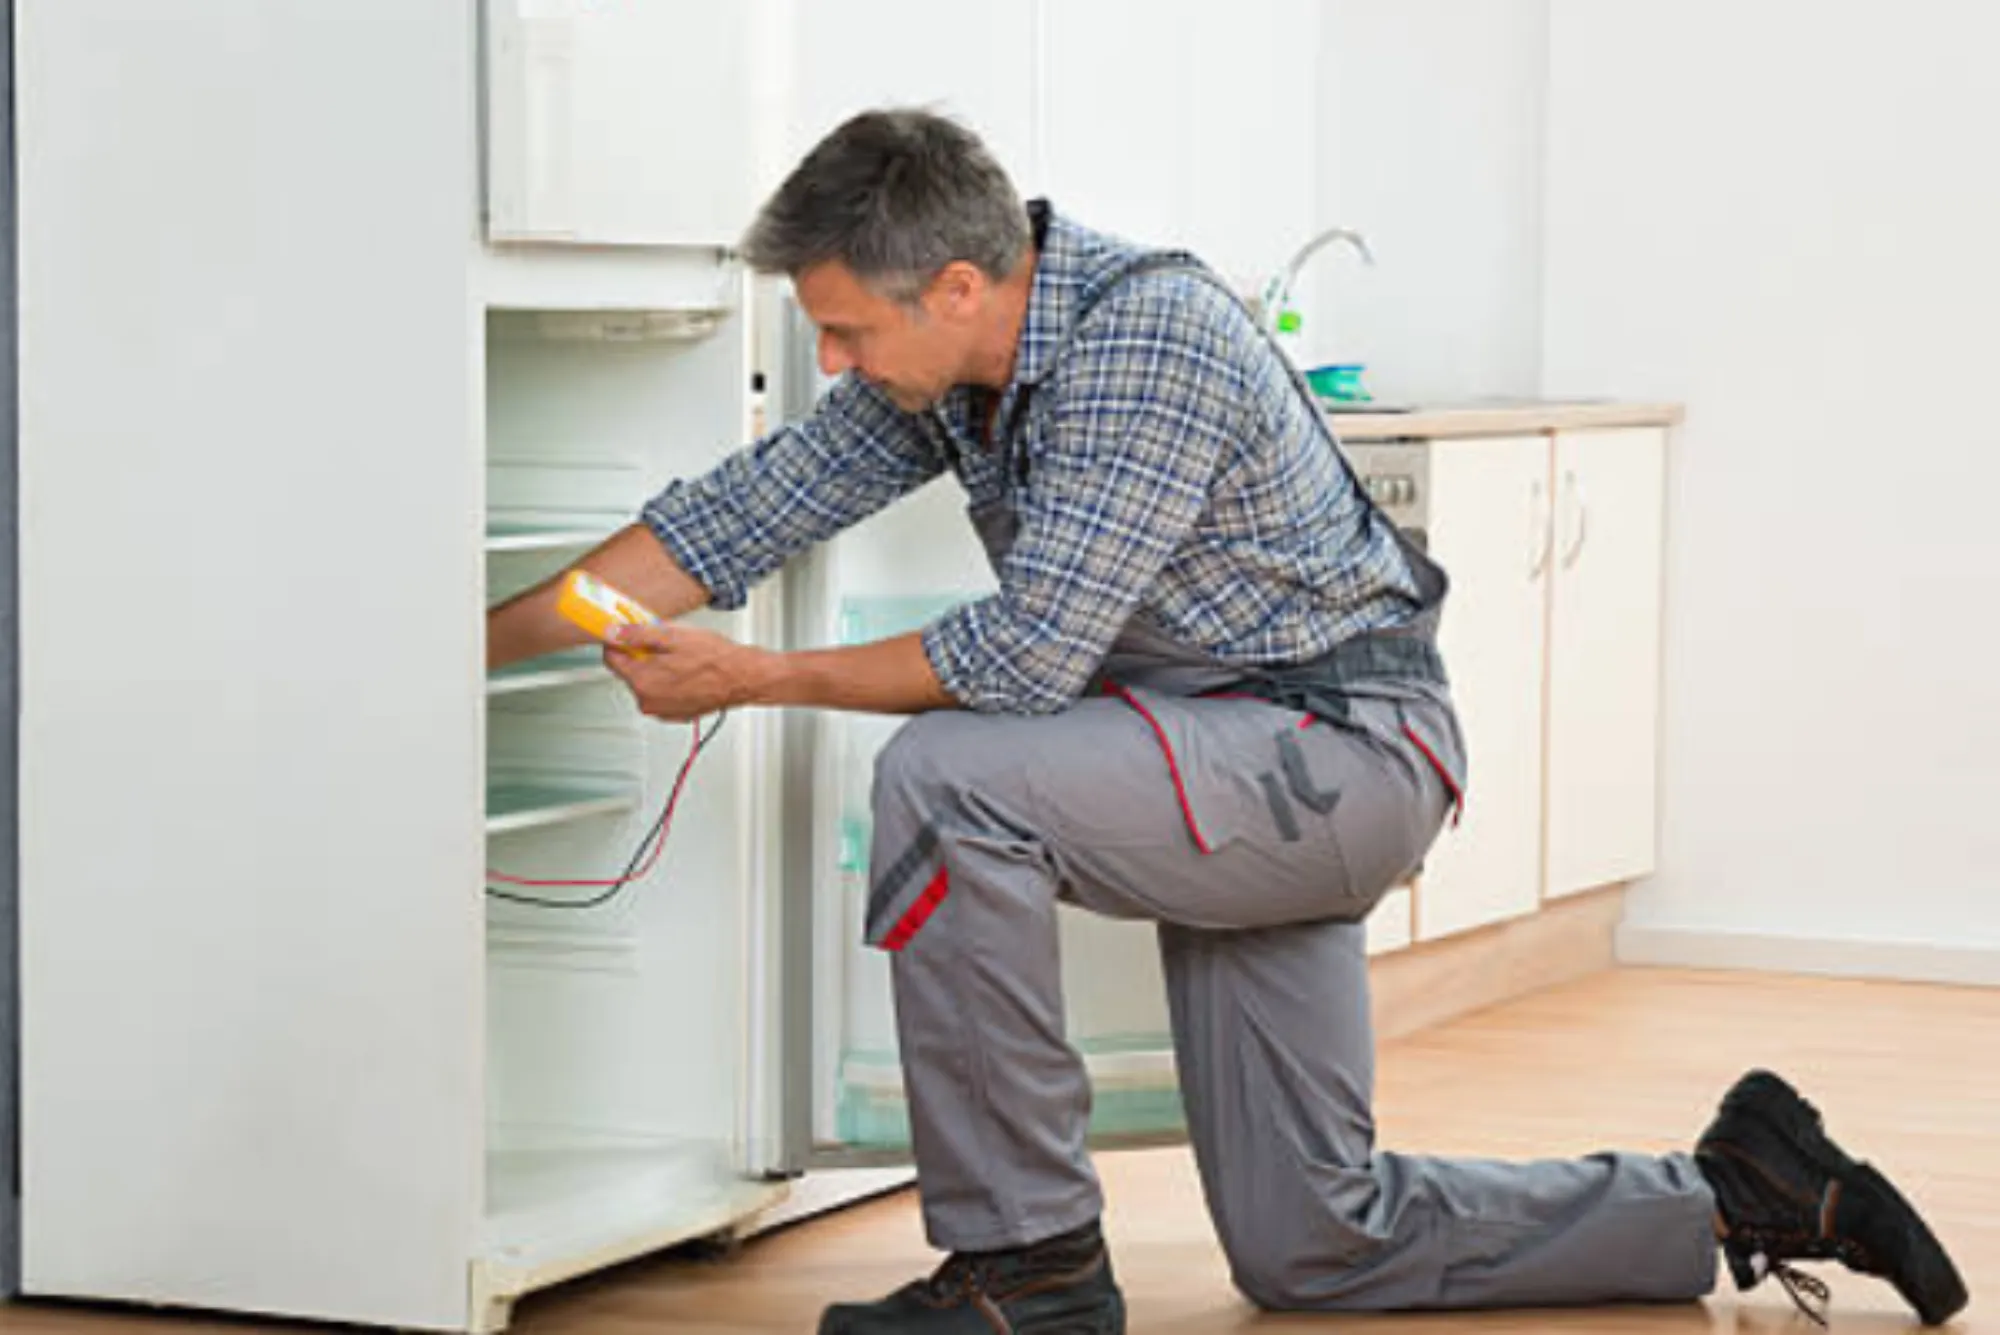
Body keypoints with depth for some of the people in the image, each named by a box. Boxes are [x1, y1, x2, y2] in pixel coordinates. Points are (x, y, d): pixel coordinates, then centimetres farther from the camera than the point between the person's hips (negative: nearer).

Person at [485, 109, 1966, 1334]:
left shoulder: (1151, 333, -25)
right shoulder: (948, 358, 0)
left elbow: (1031, 652, -28)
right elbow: (756, 506, 3)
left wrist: (758, 678, -18)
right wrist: (483, 640, -1)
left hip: (1345, 747, -9)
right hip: (1247, 783, 10)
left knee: (945, 779, -28)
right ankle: (1739, 1195, 21)